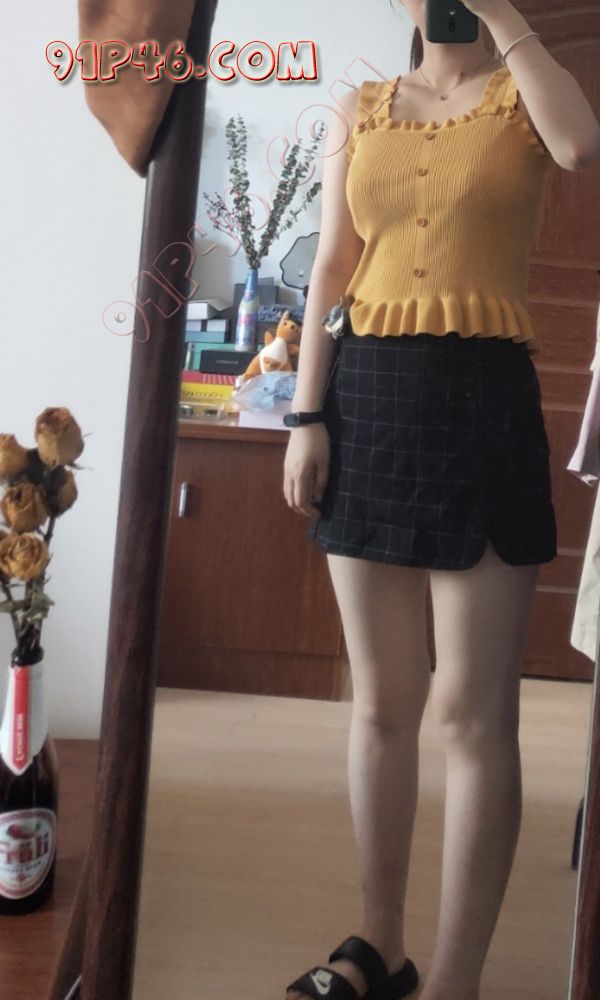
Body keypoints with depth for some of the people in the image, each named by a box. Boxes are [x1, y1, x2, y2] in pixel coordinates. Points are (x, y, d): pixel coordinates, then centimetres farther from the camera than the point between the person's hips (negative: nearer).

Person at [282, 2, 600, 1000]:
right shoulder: (361, 111, 17)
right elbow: (330, 273, 10)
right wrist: (306, 415, 1)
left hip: (482, 396, -3)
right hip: (366, 394, 3)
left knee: (472, 710, -4)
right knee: (382, 700, 9)